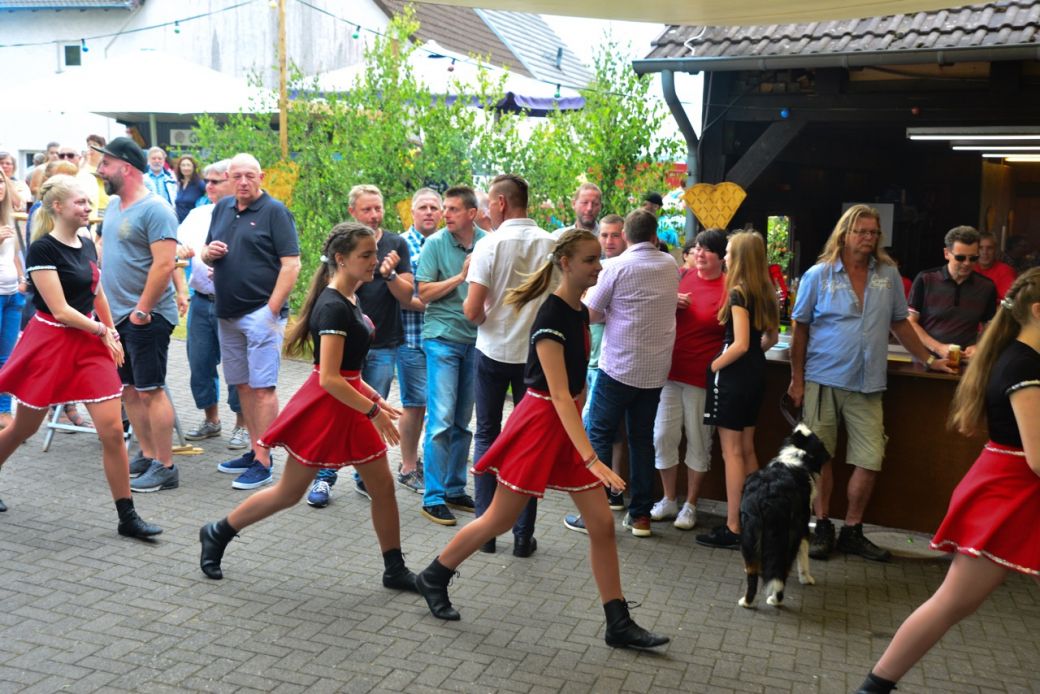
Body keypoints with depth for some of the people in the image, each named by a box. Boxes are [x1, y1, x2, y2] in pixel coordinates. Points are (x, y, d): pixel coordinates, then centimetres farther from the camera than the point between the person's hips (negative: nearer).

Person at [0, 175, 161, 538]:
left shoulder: (88, 245, 7)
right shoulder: (42, 250, -14)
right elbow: (60, 310, -17)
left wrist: (113, 333, 17)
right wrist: (103, 331, -9)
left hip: (90, 344, 5)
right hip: (50, 342, -5)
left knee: (113, 431, -4)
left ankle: (127, 517, 2)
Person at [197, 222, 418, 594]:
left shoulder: (348, 300, 8)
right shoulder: (333, 307, -21)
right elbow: (329, 379, -25)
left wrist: (375, 398, 12)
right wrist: (373, 411, -19)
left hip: (349, 401, 9)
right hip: (324, 406, -9)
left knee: (383, 486, 9)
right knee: (289, 492, 6)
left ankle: (395, 570, 20)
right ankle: (217, 533, 26)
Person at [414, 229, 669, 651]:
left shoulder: (580, 313, 6)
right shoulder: (551, 319, -21)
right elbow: (560, 396, -27)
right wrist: (592, 459, -32)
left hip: (568, 424, 8)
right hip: (540, 422, -8)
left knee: (602, 525, 4)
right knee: (500, 520, 5)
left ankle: (619, 624, 13)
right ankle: (433, 578, 27)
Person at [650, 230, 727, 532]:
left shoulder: (729, 289, -8)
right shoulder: (682, 276, 5)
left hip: (702, 377, -4)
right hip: (670, 370, 4)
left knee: (698, 442, 7)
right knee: (663, 437, 8)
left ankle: (690, 505, 23)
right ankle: (669, 501, 25)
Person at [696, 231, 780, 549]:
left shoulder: (738, 293, -17)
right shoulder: (765, 293, 9)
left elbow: (740, 344, -23)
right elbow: (771, 337, 18)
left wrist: (713, 365, -11)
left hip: (734, 374, -9)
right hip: (756, 373, 9)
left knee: (732, 452, -3)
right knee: (747, 449, 16)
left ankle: (733, 529, 2)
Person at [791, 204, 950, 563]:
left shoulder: (888, 275, 8)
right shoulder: (818, 275, -1)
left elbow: (899, 322, 18)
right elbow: (800, 328, 2)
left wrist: (928, 359, 17)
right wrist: (797, 380, -1)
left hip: (868, 384, 3)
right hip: (823, 381, -2)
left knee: (870, 460, 1)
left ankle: (852, 531, 16)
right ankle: (822, 528, 17)